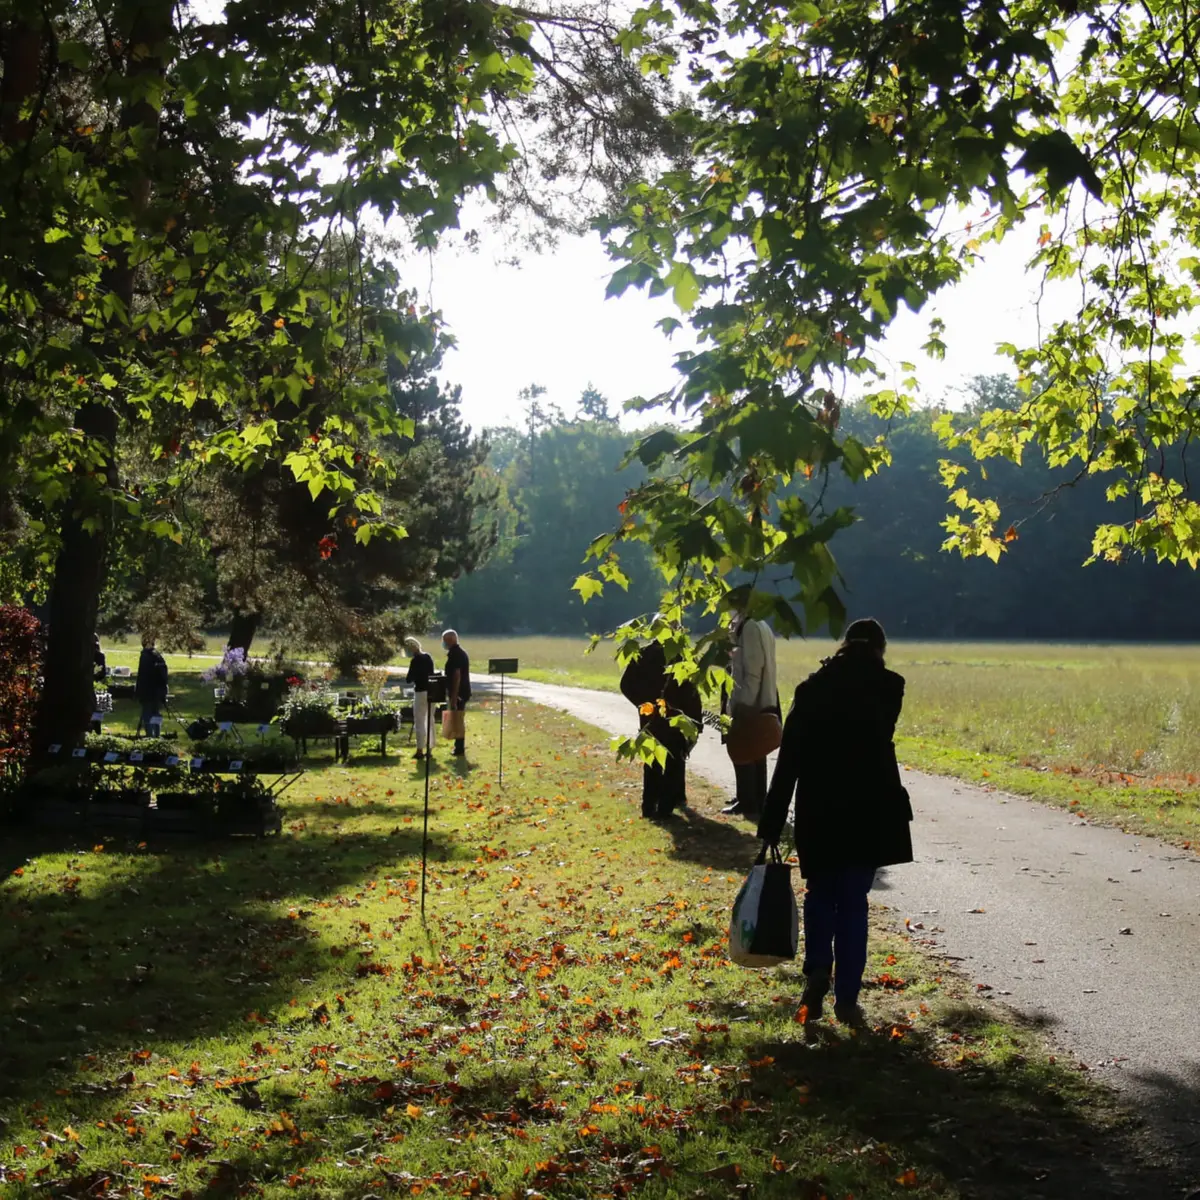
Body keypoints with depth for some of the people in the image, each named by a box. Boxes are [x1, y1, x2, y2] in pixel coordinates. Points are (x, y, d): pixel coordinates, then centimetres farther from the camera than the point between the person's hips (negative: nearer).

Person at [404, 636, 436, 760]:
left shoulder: (416, 661, -17)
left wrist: (408, 678, 6)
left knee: (419, 722, -1)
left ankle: (420, 750, 0)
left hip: (421, 692, -8)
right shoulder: (428, 657, 6)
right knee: (430, 721, 13)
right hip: (431, 691, 8)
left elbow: (408, 679, -14)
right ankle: (429, 748, 18)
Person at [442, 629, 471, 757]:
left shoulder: (455, 654, -17)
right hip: (463, 691, 10)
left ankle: (459, 748, -1)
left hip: (458, 693, -10)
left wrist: (453, 697, -23)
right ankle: (459, 746, 23)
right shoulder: (460, 652, 14)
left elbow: (456, 676, -23)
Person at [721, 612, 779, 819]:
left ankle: (748, 804, 2)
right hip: (762, 701, 9)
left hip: (750, 703, -9)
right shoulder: (761, 626, 13)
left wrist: (744, 702, -20)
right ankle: (756, 802, 20)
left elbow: (753, 668, -21)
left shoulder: (750, 627, -16)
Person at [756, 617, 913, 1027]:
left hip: (817, 812, 1)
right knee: (853, 901, 7)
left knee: (820, 892, 19)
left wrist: (771, 825, -1)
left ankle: (817, 969, -2)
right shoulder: (886, 688, -4)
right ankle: (846, 998, 6)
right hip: (868, 810, -1)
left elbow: (788, 761, -3)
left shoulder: (812, 689, 0)